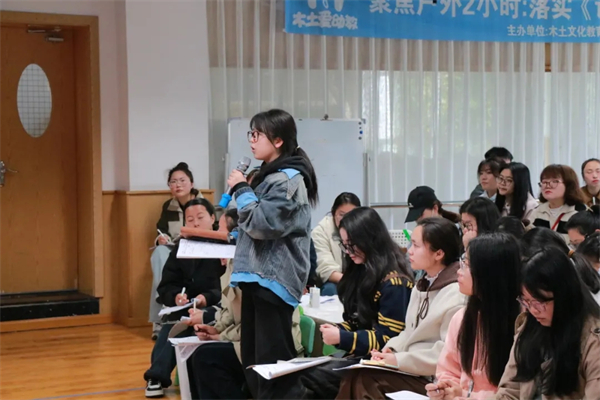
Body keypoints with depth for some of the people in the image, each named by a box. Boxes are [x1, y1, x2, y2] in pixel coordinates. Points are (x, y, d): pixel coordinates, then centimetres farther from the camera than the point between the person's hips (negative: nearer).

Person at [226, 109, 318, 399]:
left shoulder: (288, 179, -12)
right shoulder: (269, 176, 17)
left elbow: (262, 224, -21)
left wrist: (241, 189, -11)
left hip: (273, 280, -10)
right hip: (258, 277, 10)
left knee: (271, 361, -8)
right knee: (252, 358, 12)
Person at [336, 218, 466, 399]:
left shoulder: (456, 296, -16)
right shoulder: (422, 285, 14)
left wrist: (400, 360, -19)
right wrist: (391, 349, 0)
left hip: (433, 379, -8)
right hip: (410, 369, 8)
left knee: (363, 379, -22)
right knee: (354, 377, -14)